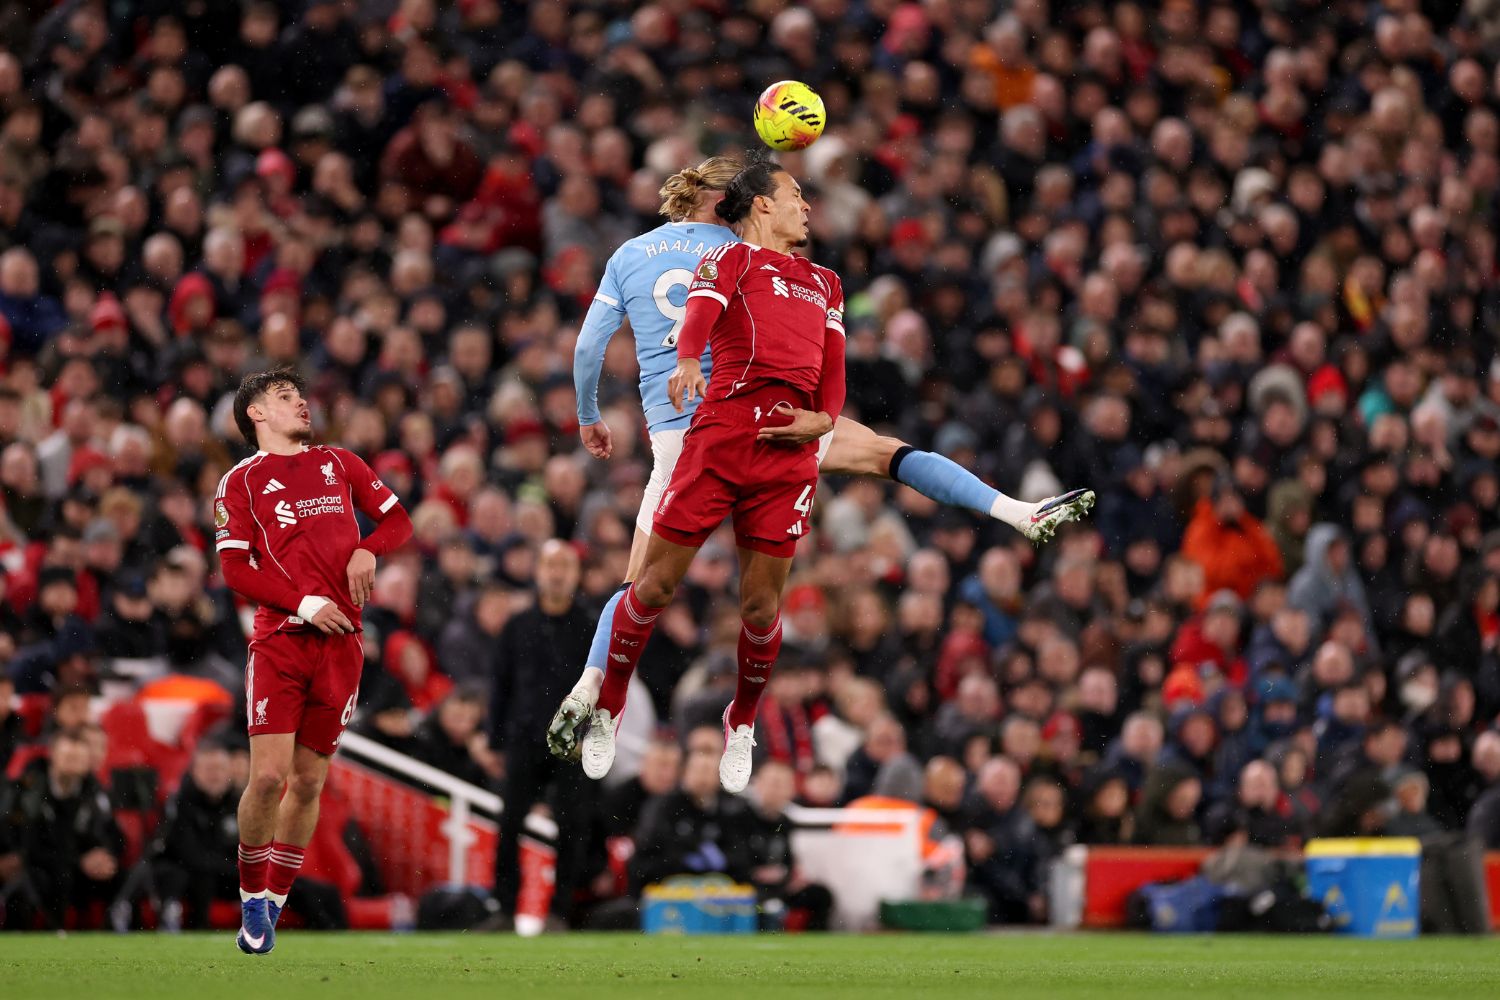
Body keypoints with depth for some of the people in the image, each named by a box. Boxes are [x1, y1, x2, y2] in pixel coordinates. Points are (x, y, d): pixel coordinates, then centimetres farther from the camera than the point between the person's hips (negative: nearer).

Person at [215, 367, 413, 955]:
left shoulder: (339, 464, 17)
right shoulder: (242, 481, 5)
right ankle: (252, 899, 4)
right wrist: (304, 604, -14)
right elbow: (236, 571, -3)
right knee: (269, 776, -14)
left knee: (309, 781, 5)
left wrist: (367, 550, -2)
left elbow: (397, 520, 20)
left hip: (339, 642, 3)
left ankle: (274, 906, 17)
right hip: (278, 640, -3)